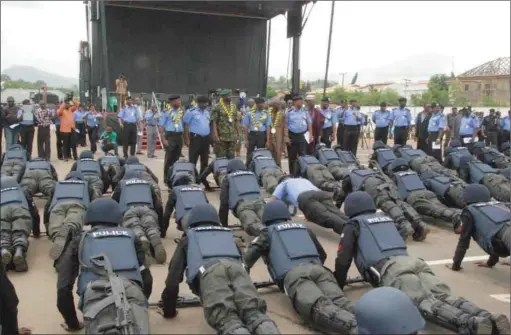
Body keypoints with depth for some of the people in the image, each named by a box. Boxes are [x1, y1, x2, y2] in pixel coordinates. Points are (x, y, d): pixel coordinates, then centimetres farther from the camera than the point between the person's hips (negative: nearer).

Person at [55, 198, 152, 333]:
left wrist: (73, 323, 36)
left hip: (97, 296, 0)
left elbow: (64, 287, 22)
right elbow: (147, 279, 25)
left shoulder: (80, 241, 30)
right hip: (133, 292, 1)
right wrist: (141, 305, 42)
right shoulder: (130, 237, 32)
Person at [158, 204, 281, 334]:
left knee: (228, 320, -21)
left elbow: (174, 276, 30)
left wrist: (168, 311, 43)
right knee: (255, 313, -16)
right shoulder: (228, 234, 44)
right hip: (237, 267, 2)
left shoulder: (188, 238, 36)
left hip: (208, 272, -2)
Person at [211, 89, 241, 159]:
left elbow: (236, 121, 17)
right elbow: (214, 122, -10)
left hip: (232, 136, 6)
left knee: (231, 157, 10)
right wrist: (216, 136, -16)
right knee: (221, 157, -1)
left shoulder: (233, 107, 12)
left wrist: (238, 133, 11)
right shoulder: (217, 107, -6)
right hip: (221, 137, -5)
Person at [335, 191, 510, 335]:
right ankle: (490, 319, -36)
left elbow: (343, 258, 9)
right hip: (412, 261, 6)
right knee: (445, 296, -12)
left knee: (426, 303, -25)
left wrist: (338, 285, 24)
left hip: (389, 269, -6)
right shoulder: (386, 218, 36)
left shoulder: (353, 225, 16)